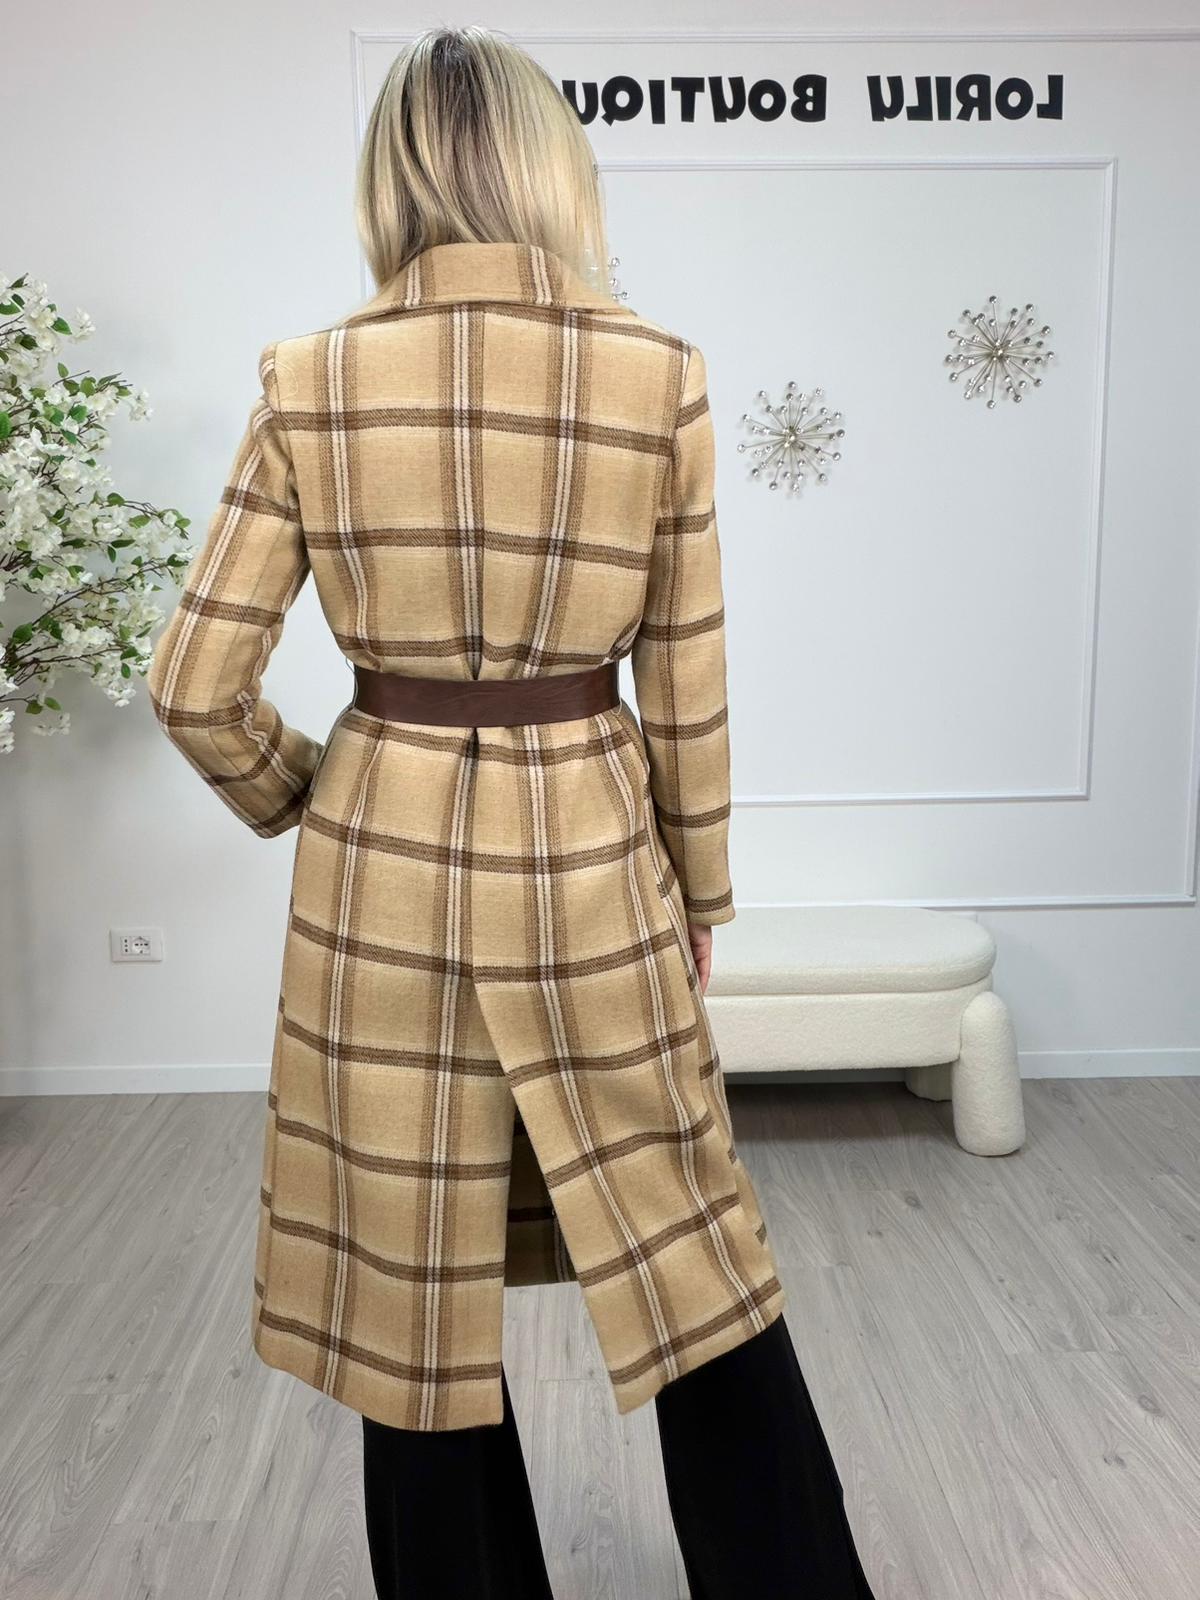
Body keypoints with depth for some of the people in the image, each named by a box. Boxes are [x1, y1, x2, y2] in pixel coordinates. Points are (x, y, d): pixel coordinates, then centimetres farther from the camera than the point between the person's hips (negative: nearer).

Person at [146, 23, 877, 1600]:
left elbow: (197, 689, -4)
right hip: (593, 857, 0)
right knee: (693, 1263, 18)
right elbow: (686, 694, -2)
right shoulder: (660, 374, -6)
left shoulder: (310, 380, -4)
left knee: (412, 1289, 17)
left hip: (382, 865, 1)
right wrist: (701, 896, 11)